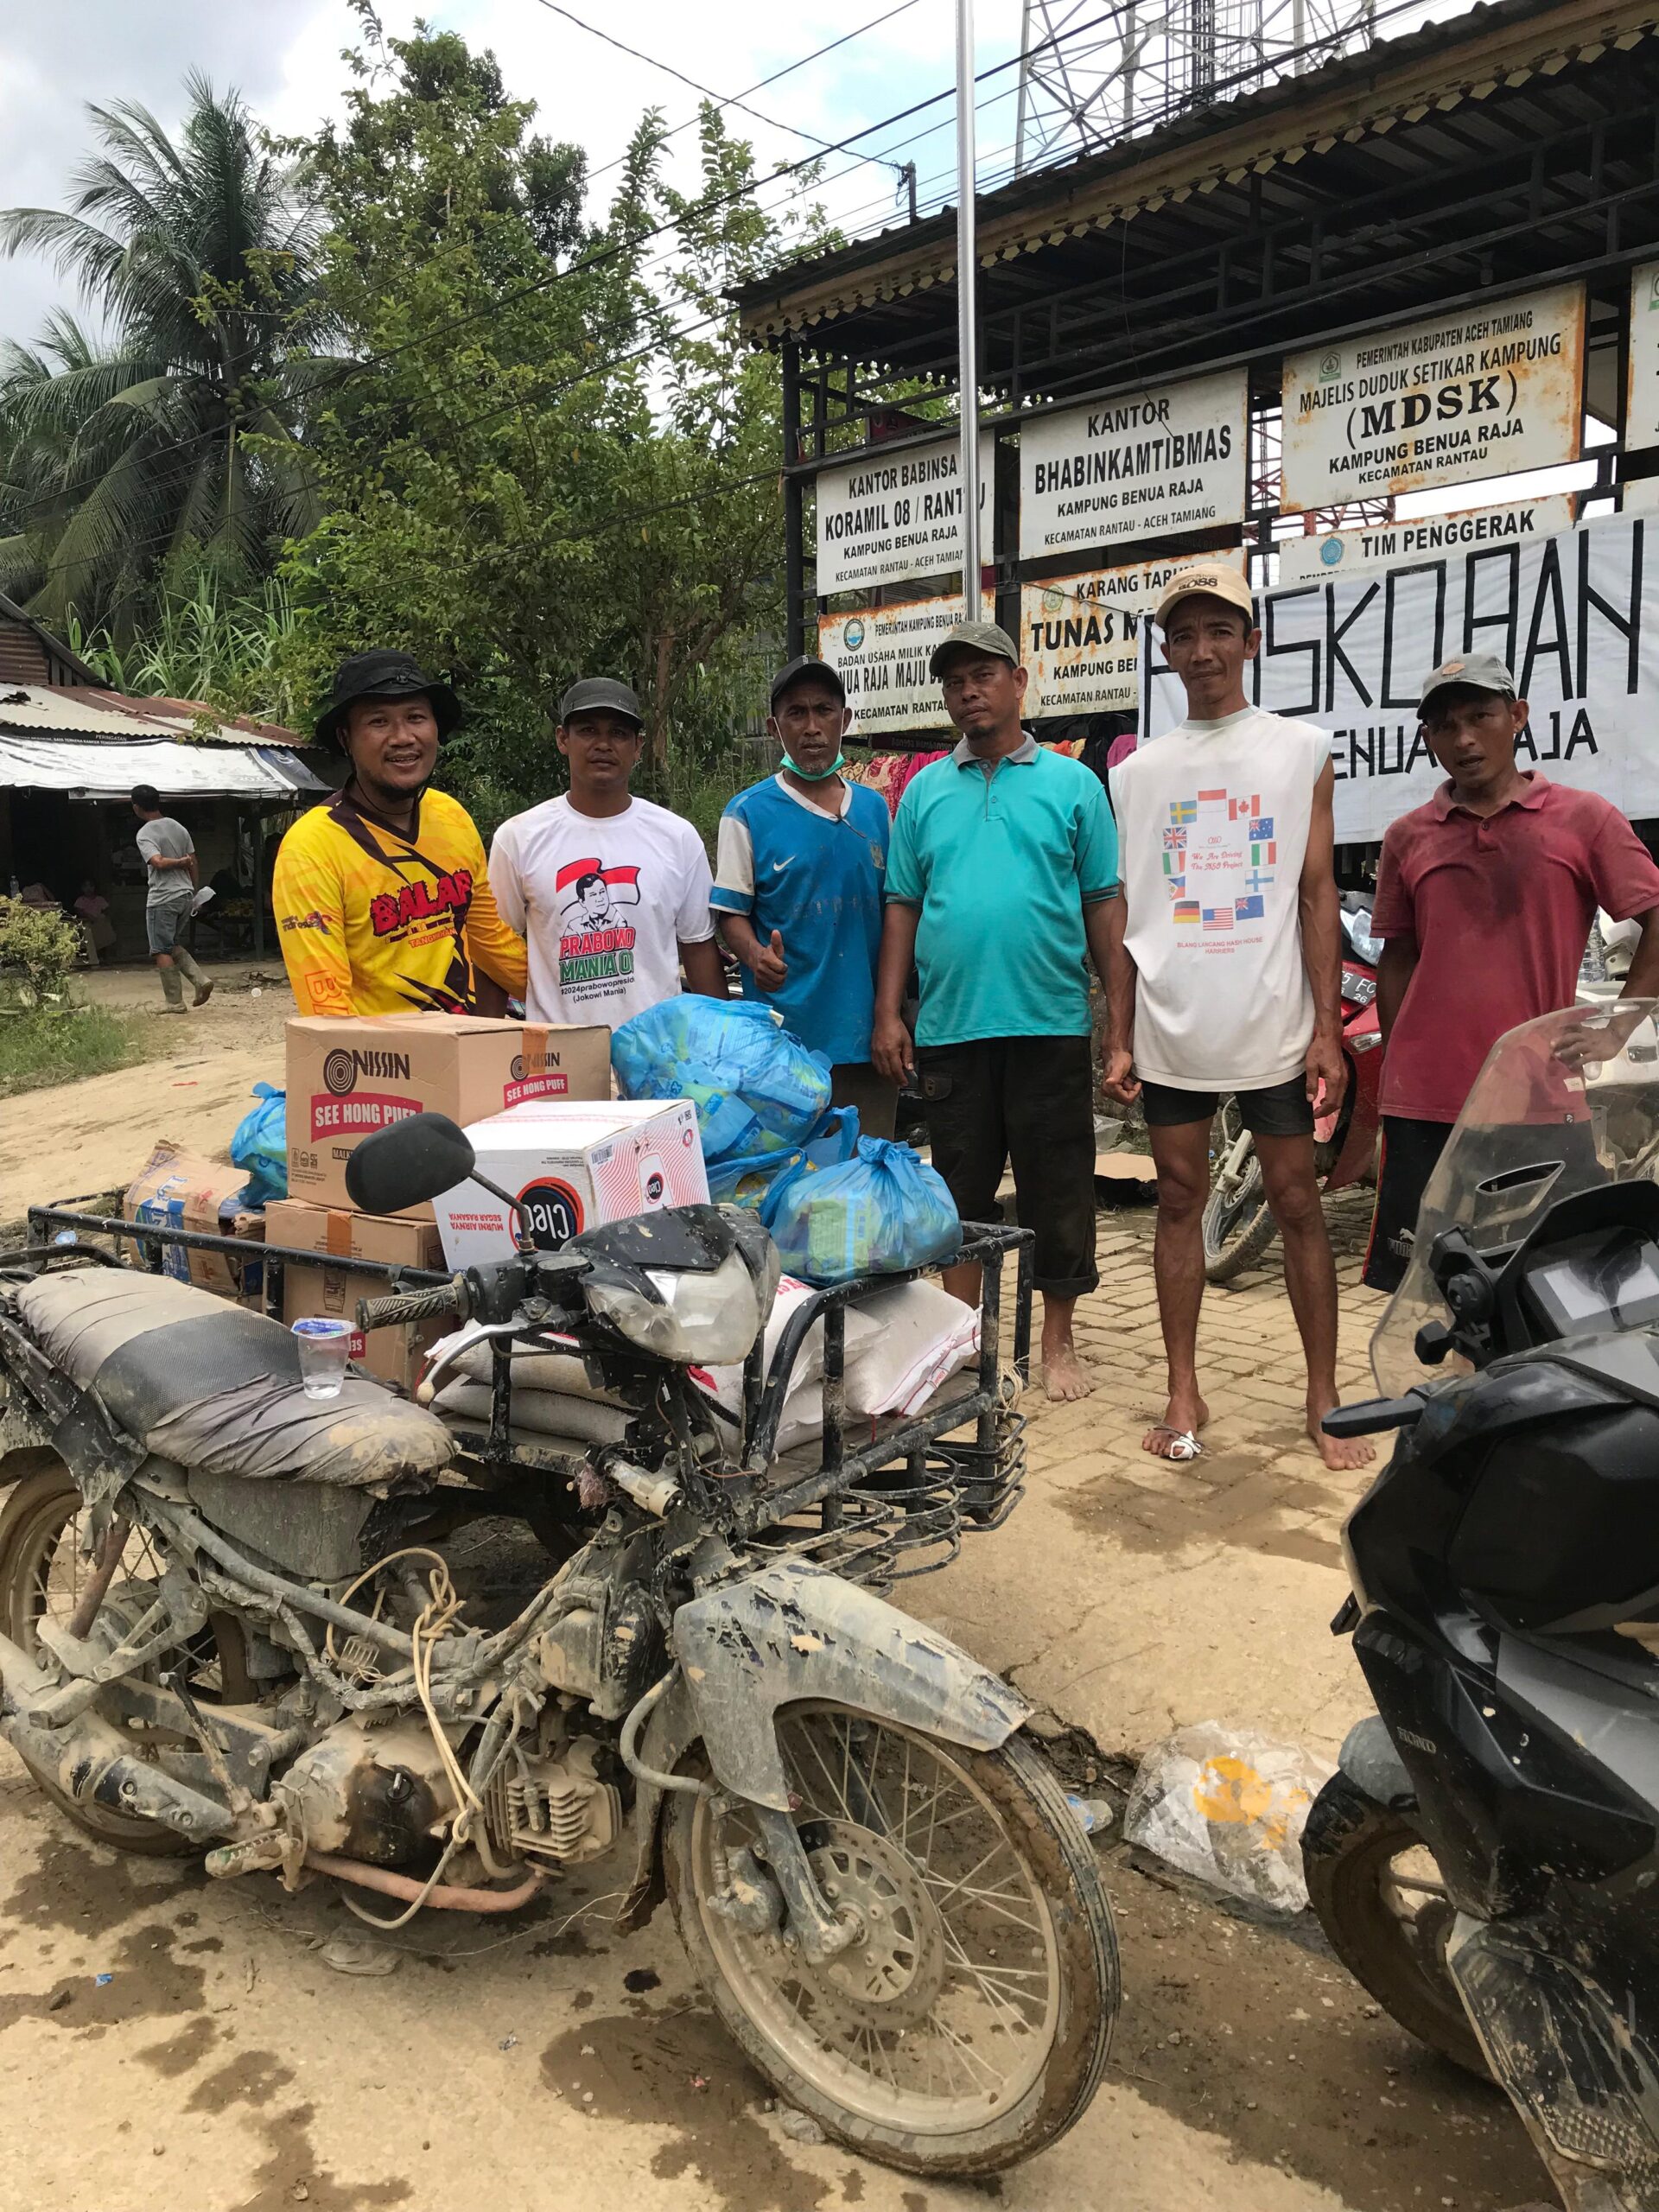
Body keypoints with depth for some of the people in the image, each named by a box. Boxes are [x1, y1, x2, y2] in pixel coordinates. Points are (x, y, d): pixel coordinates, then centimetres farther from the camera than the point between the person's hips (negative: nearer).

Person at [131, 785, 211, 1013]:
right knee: (172, 945, 21)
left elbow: (158, 862, -26)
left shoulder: (145, 834, -12)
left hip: (161, 899, -7)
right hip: (185, 895, 7)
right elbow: (193, 862, 11)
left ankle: (175, 1003, 1)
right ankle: (200, 981, 5)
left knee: (162, 951, 1)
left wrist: (179, 862, -8)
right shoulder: (179, 827, 9)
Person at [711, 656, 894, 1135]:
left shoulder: (876, 807, 13)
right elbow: (731, 913, -1)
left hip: (867, 1034, 4)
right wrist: (756, 955, -23)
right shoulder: (748, 812, 0)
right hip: (785, 1036, -4)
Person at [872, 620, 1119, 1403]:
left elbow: (1104, 903, 3)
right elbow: (902, 906, 10)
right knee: (961, 1189, 11)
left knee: (1057, 1190, 5)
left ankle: (1058, 1342, 19)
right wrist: (887, 1014, 3)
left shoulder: (1072, 782, 5)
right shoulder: (924, 792, 12)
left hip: (1051, 1023, -2)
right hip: (949, 1027, 2)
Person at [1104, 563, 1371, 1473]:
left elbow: (1318, 897, 1)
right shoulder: (1136, 771, 10)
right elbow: (1125, 913, 10)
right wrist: (1118, 1039, 4)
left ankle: (1324, 1396, 15)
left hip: (1272, 1025, -2)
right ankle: (1184, 1394, 17)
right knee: (1180, 1201, 7)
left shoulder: (1302, 751, 5)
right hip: (1171, 1029, 2)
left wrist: (1327, 1030, -6)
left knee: (1297, 1202, 3)